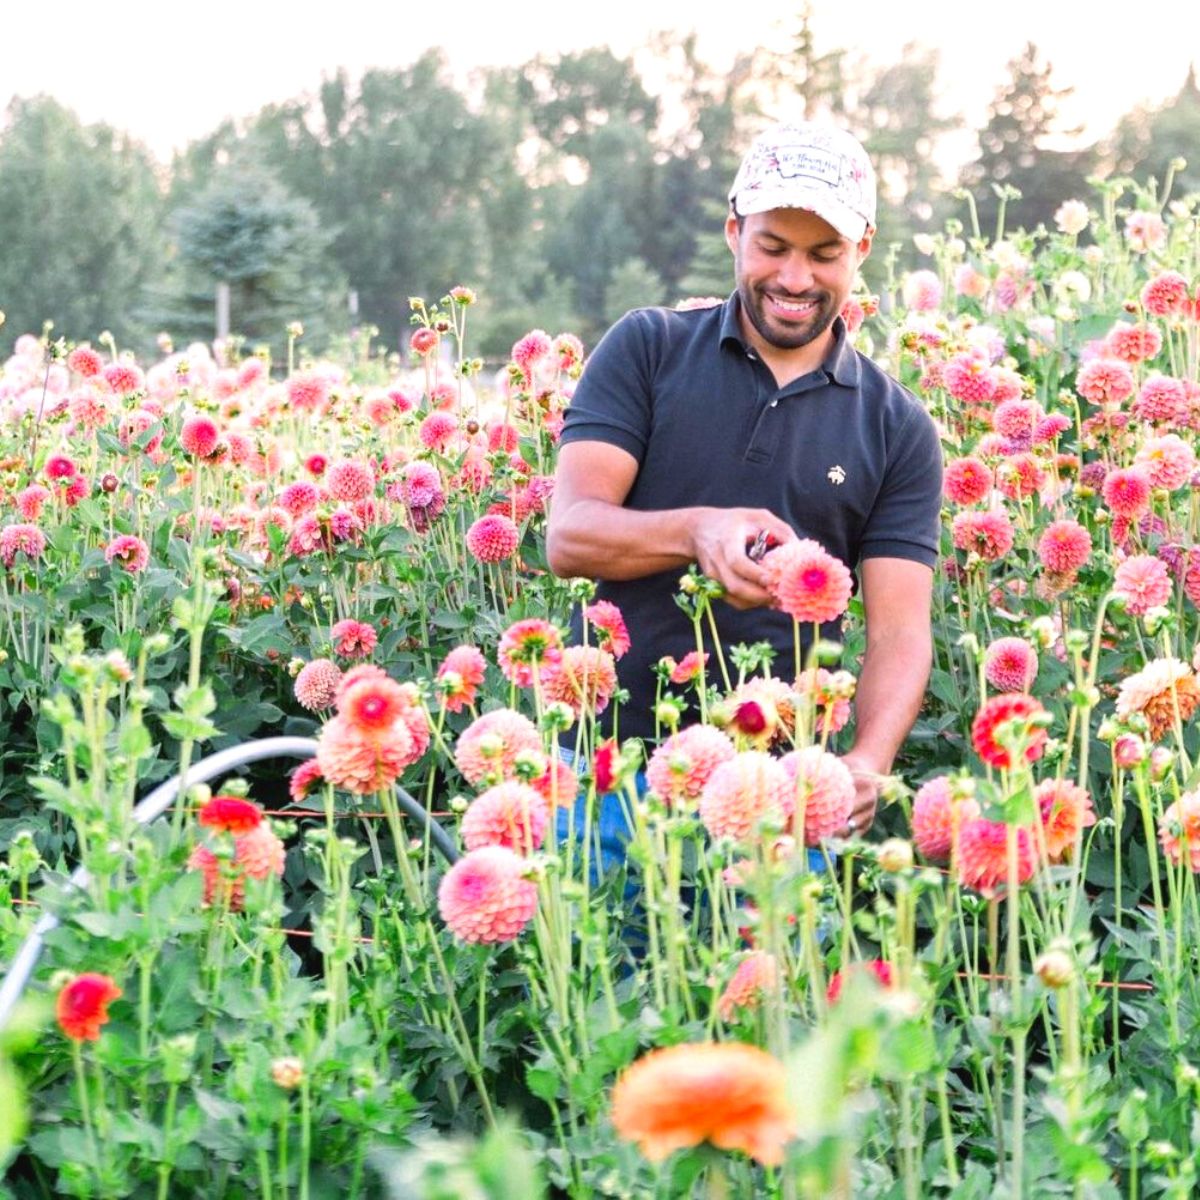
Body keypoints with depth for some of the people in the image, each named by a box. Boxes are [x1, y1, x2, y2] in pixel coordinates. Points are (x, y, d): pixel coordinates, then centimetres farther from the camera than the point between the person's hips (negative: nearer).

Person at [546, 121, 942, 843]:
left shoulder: (897, 430, 7)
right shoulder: (647, 349, 5)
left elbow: (899, 631, 0)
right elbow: (568, 536, -5)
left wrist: (868, 765, -19)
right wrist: (694, 531, -25)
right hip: (613, 751, -1)